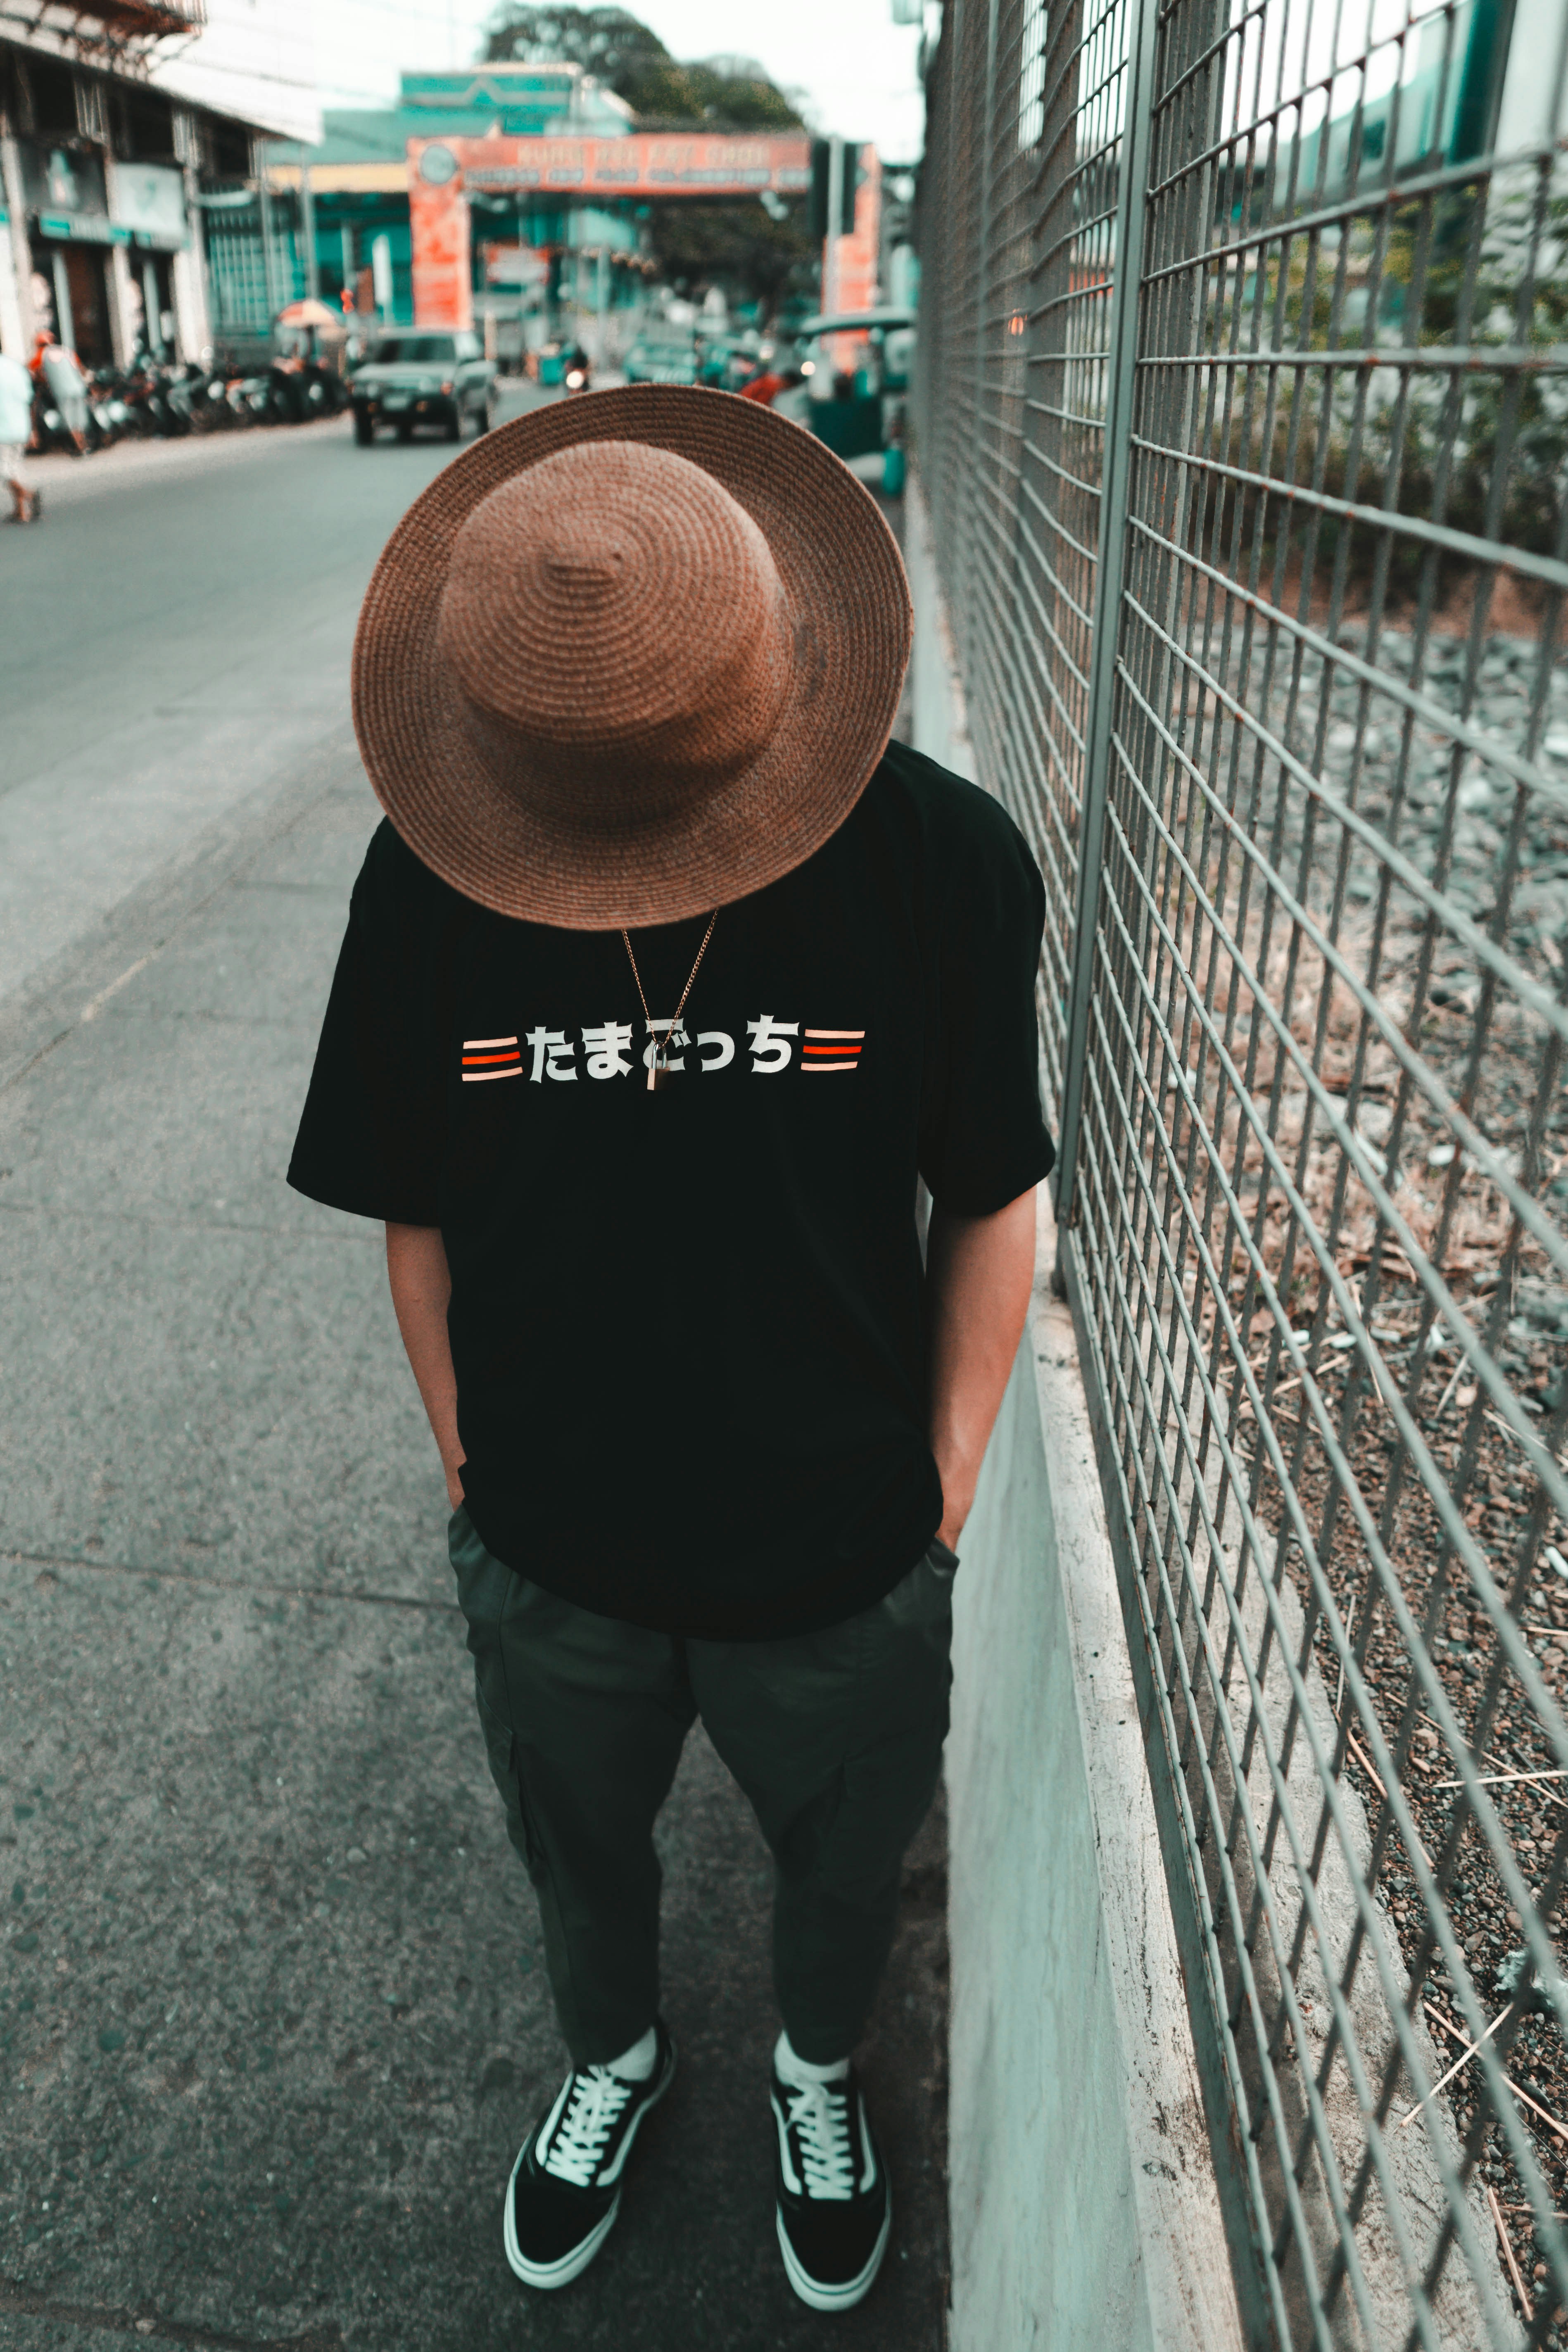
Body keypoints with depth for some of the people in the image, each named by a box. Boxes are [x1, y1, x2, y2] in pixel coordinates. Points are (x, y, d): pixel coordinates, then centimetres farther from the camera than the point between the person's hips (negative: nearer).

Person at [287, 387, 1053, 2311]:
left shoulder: (939, 862, -21)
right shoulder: (430, 879, -16)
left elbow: (988, 1204, -10)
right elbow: (415, 1215, -4)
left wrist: (940, 1506, -6)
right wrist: (471, 1476, 0)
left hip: (841, 1569, -1)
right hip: (551, 1564, 2)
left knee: (842, 1862, 26)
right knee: (577, 1850, 28)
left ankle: (817, 2071, 62)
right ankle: (613, 2058, 64)